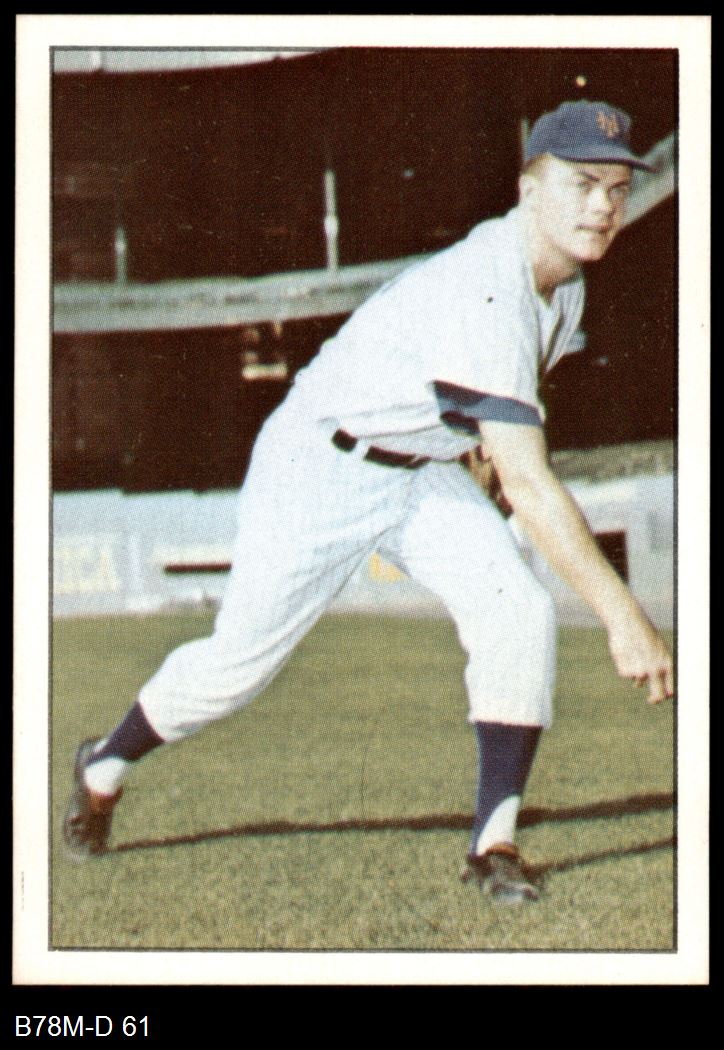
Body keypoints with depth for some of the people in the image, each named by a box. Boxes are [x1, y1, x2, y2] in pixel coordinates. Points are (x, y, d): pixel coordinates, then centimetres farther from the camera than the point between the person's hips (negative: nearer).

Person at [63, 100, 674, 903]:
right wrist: (620, 613, -45)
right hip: (319, 468, -7)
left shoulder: (565, 279, -6)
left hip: (425, 474, 7)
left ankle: (494, 841, -7)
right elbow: (527, 482, -42)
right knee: (241, 659, 5)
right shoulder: (484, 294, -36)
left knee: (519, 617, -14)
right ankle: (105, 768, 33)